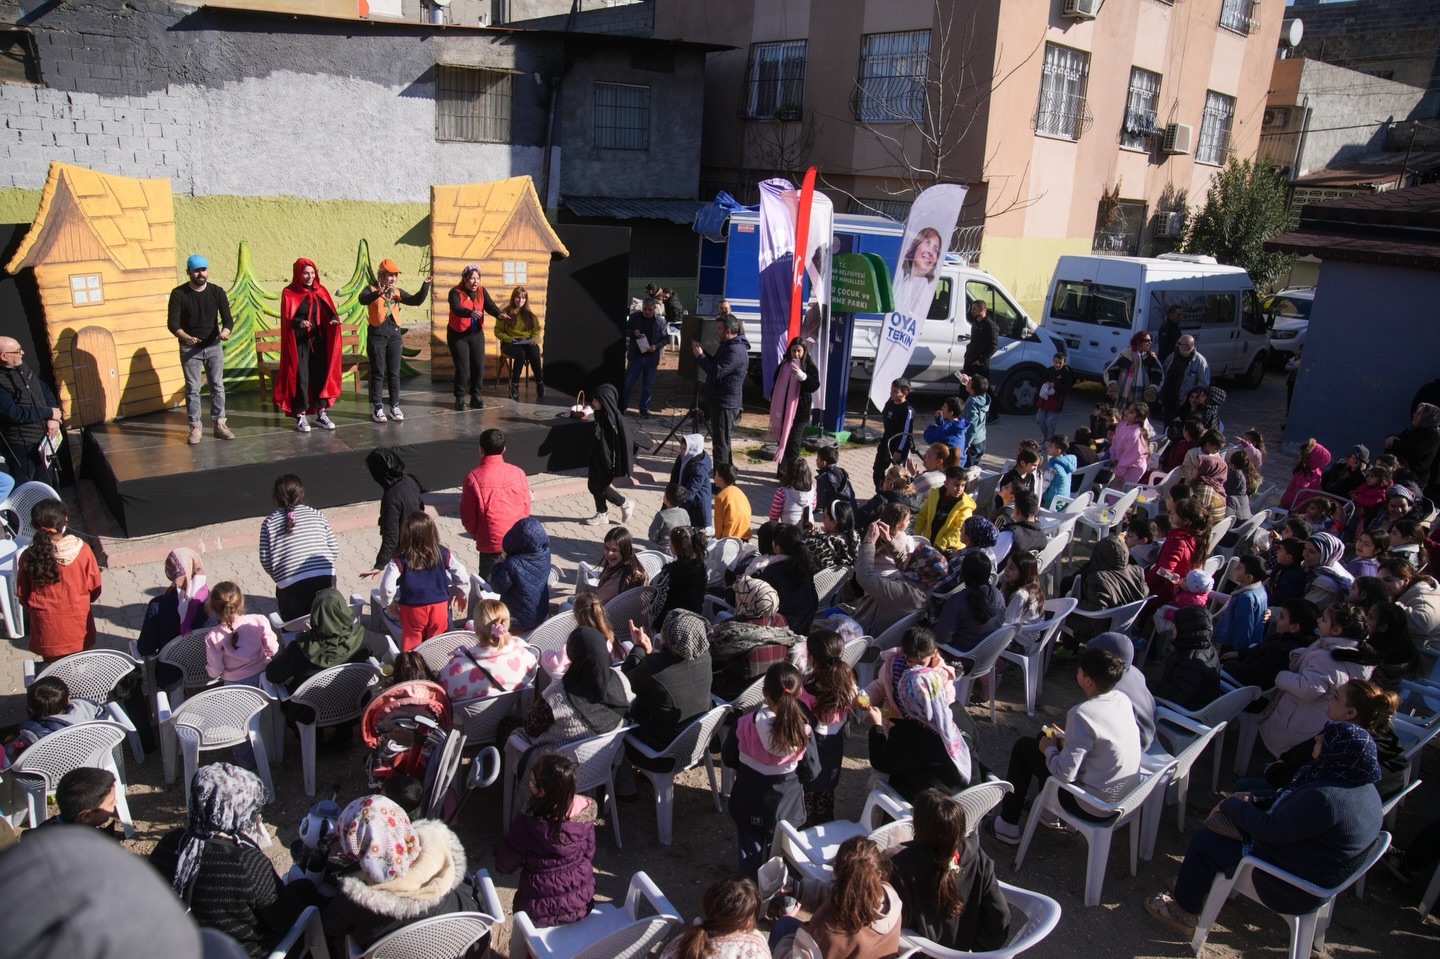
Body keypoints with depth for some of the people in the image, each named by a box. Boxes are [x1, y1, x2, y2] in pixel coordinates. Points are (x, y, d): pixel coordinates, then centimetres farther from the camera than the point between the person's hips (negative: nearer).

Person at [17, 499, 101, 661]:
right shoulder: (82, 550, -16)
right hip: (79, 625, 0)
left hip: (47, 629, 0)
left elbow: (22, 596, -2)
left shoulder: (29, 557, -13)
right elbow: (95, 589, -5)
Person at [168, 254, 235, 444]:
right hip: (190, 348, -2)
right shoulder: (179, 293, -8)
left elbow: (228, 319, -7)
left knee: (218, 386, 4)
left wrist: (224, 332, -30)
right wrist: (185, 337, -33)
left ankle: (219, 424, 11)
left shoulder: (217, 292, -3)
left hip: (214, 346, 2)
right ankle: (195, 427, 6)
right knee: (192, 389, 1)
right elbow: (172, 323, -12)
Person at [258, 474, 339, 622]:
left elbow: (265, 561, 2)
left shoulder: (269, 523, 6)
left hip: (291, 584, -2)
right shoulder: (316, 515, 10)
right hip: (324, 578, 2)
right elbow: (334, 550, 8)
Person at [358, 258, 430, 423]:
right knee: (377, 373, 1)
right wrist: (378, 293, -47)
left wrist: (425, 285, -10)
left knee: (394, 372, 7)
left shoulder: (397, 292, 8)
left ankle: (395, 406, 13)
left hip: (394, 335, 4)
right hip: (377, 335, -4)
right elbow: (362, 299, -28)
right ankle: (377, 408, 5)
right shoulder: (371, 289, -6)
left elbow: (416, 301, 4)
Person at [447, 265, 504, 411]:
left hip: (477, 334, 4)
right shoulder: (456, 292, -14)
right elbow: (456, 309, -31)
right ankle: (460, 398, 5)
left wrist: (499, 314, -34)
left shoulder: (482, 291, 0)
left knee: (479, 366, 1)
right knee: (462, 367, -7)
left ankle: (476, 397, 13)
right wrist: (471, 312, -51)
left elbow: (490, 306, -13)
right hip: (458, 335, -4)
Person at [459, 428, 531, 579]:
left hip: (491, 543, -3)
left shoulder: (473, 477, -12)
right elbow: (526, 508, 5)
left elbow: (468, 517, -4)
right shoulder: (518, 472, -5)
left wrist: (476, 535, 15)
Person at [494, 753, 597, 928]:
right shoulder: (585, 810, -16)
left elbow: (504, 865, -12)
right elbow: (589, 853, 0)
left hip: (540, 912, -2)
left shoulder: (528, 821, -27)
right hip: (582, 902, 2)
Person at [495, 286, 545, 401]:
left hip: (528, 343, 2)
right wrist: (509, 339, -16)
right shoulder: (505, 312, 2)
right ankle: (514, 385, -29)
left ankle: (540, 384, -27)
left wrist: (534, 339, -11)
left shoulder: (529, 314, 12)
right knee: (521, 353, -38)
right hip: (510, 344, -2)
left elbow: (537, 331, 11)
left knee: (534, 353, -35)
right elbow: (498, 331, 1)